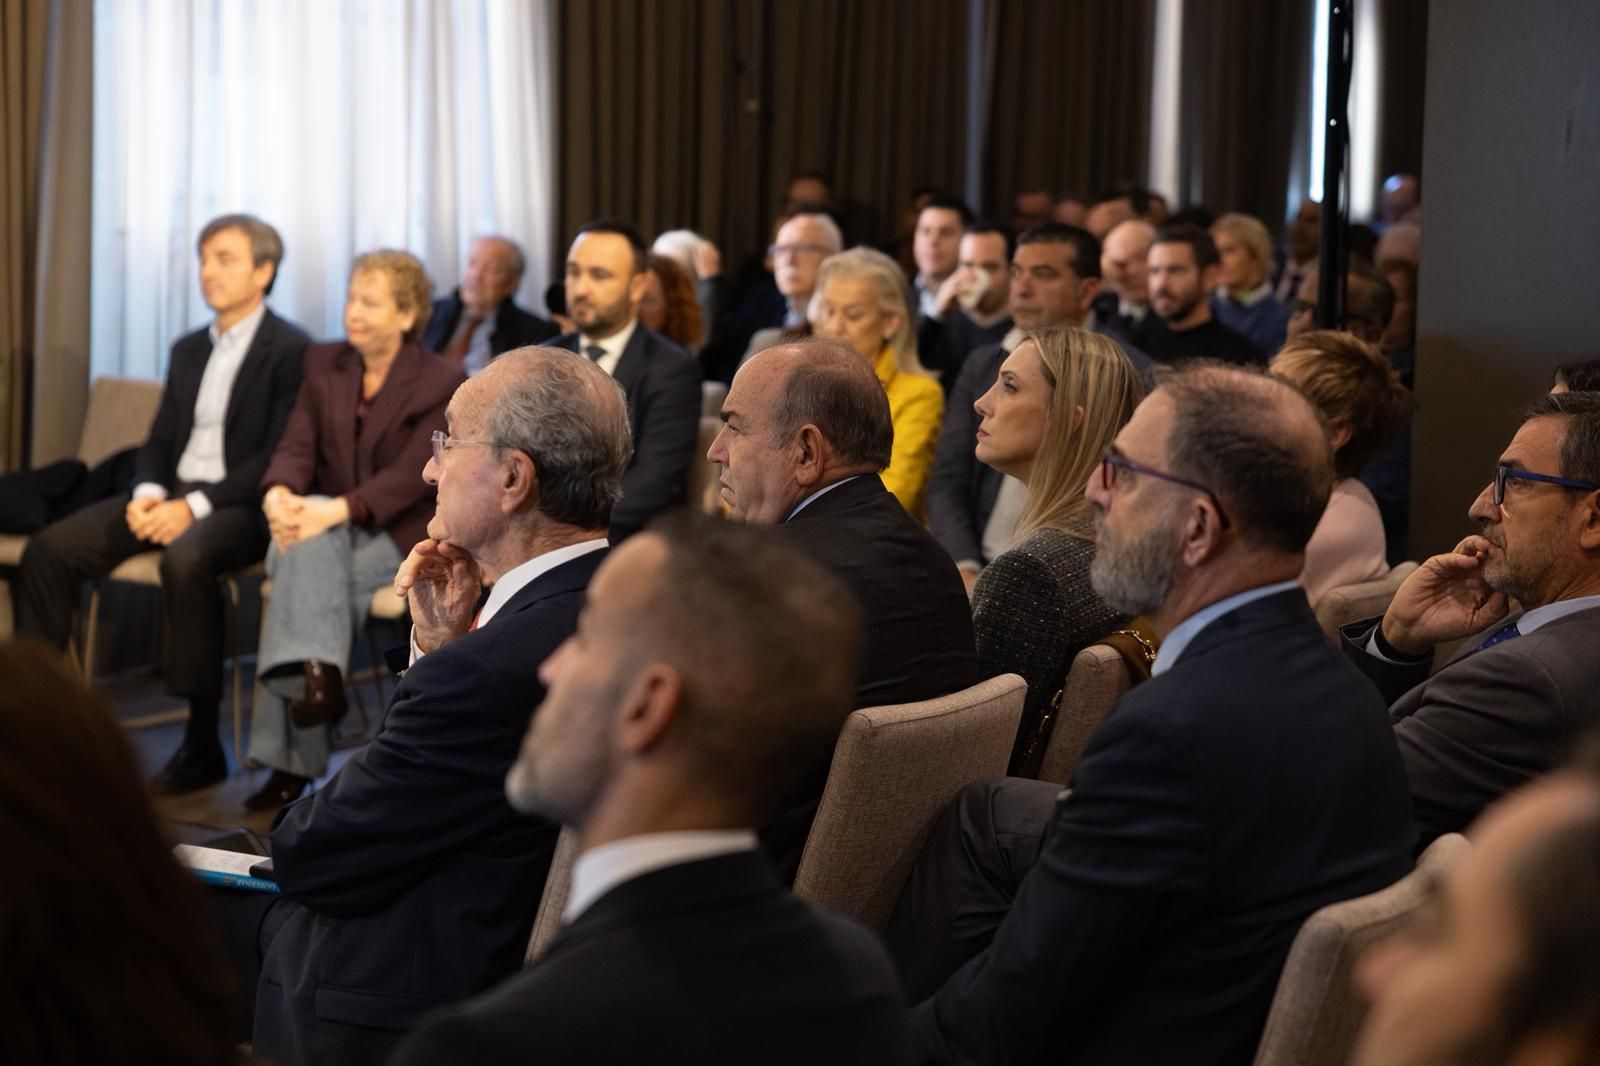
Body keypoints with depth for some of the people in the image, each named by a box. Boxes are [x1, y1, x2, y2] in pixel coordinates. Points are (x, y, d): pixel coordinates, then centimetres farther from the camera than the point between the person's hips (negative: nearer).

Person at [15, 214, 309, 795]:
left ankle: (202, 744, -30)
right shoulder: (188, 350, 19)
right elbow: (159, 441, 19)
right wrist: (148, 492, -4)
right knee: (49, 549, -13)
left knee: (186, 559, -39)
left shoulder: (291, 351, -5)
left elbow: (279, 458, -13)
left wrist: (195, 506, -20)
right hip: (174, 497, 7)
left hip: (241, 507, -7)